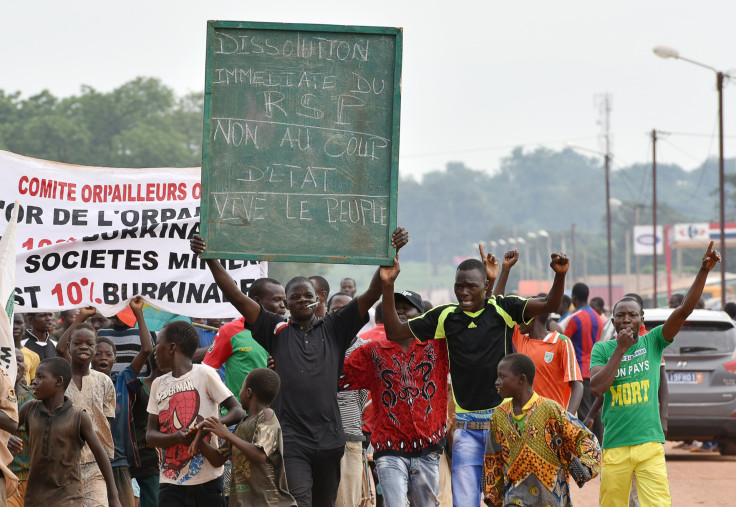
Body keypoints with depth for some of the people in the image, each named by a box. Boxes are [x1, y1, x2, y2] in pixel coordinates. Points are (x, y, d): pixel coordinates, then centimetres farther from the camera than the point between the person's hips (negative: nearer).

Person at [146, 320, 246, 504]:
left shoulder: (204, 374, -3)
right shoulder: (158, 384, 13)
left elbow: (238, 412, -7)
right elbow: (150, 434, 8)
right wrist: (177, 437, -15)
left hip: (206, 478, -4)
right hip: (170, 481, 4)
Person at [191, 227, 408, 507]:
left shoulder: (334, 329, 9)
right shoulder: (277, 330, 6)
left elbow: (372, 294, 2)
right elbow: (235, 296, 0)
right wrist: (210, 259, -11)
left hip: (329, 439, 3)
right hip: (290, 439, -3)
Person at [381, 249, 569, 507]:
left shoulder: (502, 309, -1)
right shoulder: (445, 316, 4)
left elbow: (549, 305, -12)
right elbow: (394, 332, 7)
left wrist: (560, 275, -31)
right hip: (466, 425, 2)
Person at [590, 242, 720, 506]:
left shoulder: (653, 342, 6)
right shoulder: (602, 349, 6)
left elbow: (684, 310, -4)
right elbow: (597, 387, -10)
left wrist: (704, 271, -15)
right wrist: (620, 349, -10)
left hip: (649, 444, -1)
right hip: (614, 446, 1)